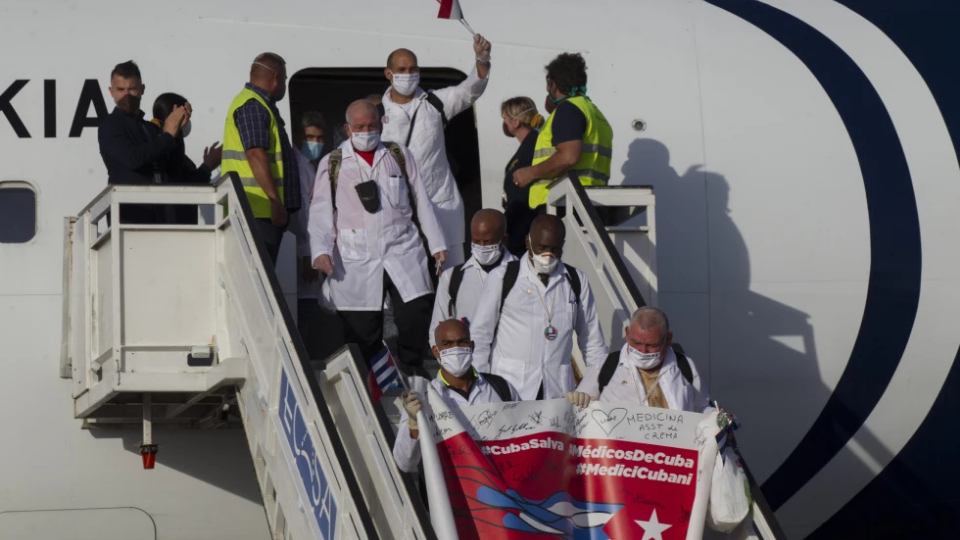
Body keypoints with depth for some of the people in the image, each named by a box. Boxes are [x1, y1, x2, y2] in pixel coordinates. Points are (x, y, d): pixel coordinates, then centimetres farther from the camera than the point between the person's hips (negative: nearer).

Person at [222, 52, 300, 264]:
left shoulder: (258, 104, 23)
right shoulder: (252, 106, -10)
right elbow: (255, 154, -20)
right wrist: (275, 201, -23)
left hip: (266, 209, 10)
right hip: (260, 209, -10)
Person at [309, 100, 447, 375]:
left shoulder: (399, 156, 16)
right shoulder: (332, 164, 10)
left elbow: (421, 201, 18)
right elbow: (321, 212, 6)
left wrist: (437, 243, 14)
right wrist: (320, 250, -10)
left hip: (402, 252, 1)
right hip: (356, 259, -1)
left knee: (417, 312, -11)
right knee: (362, 332, -4)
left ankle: (411, 372, 9)